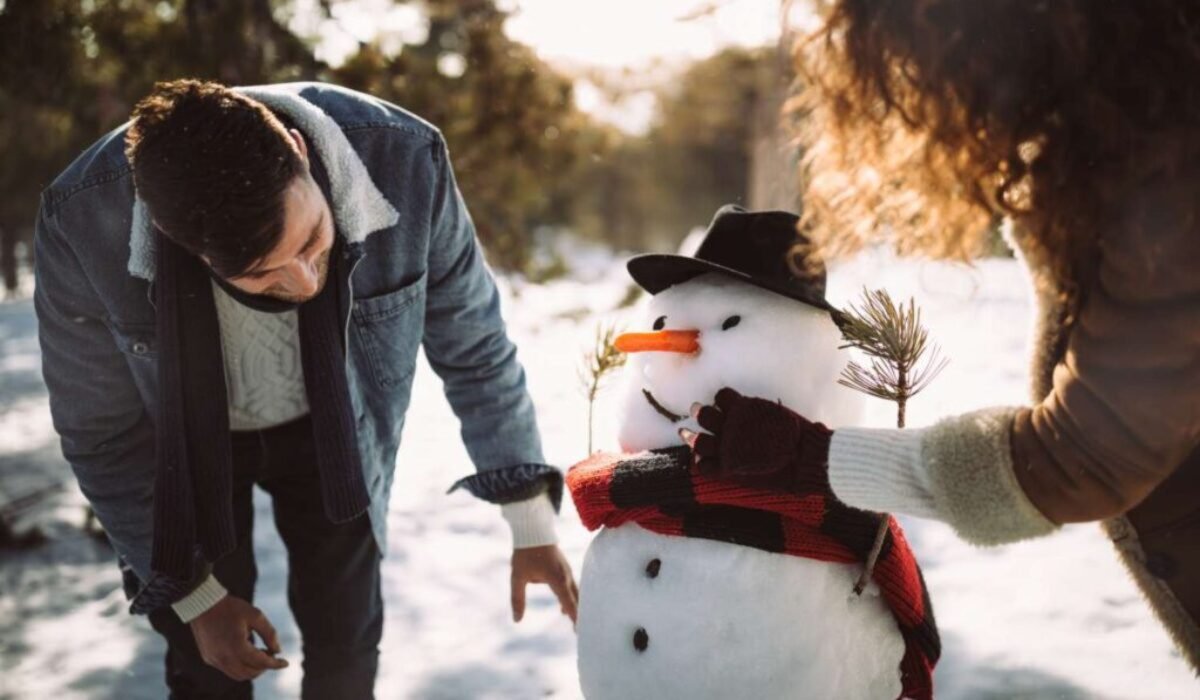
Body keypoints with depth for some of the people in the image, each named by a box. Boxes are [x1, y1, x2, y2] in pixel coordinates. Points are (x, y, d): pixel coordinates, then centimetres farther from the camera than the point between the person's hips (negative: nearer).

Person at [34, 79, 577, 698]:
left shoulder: (403, 160, -33)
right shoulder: (81, 223, -34)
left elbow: (472, 346, -15)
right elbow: (101, 434, -16)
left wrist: (531, 520, -11)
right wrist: (194, 594, -8)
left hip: (331, 433, 1)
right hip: (187, 449, -1)